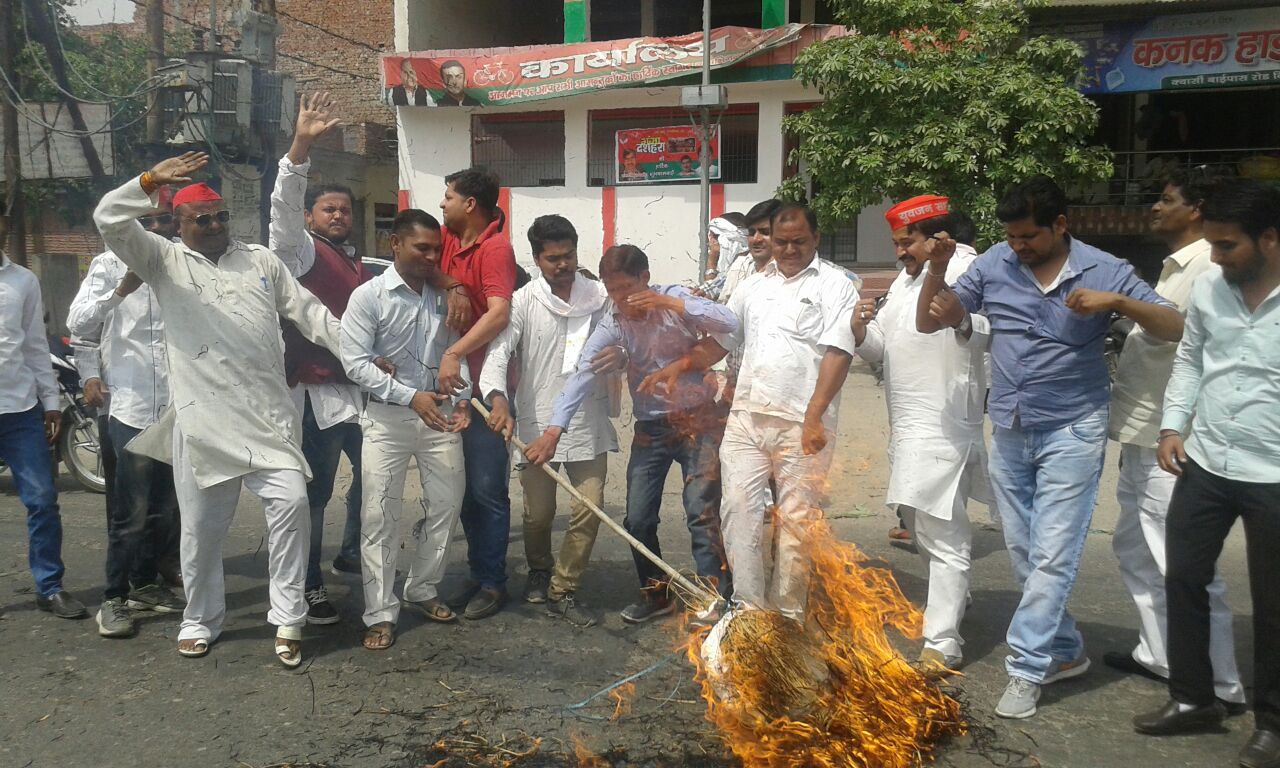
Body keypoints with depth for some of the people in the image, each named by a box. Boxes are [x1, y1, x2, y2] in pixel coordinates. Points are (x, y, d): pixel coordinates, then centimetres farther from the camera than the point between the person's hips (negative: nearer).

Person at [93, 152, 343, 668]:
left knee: (292, 502, -9)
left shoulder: (260, 260, 16)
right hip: (201, 418, -1)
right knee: (201, 526, 7)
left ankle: (288, 620, 3)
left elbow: (309, 313, 14)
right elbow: (108, 220, -4)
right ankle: (200, 621, 27)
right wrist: (151, 181, -19)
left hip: (268, 415, 1)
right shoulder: (164, 261, 10)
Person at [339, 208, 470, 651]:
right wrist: (411, 396, -20)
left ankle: (422, 590, 29)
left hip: (439, 413, 4)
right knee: (381, 515, -1)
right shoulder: (369, 296, -7)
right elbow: (355, 362, -13)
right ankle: (380, 613, 9)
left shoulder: (443, 296, 5)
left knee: (446, 505, 10)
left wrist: (461, 396, -7)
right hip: (389, 416, -4)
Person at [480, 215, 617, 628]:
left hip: (588, 423, 1)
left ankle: (563, 591, 15)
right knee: (538, 513, 10)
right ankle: (539, 570, 41)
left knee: (590, 510, -1)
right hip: (536, 423, -1)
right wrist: (499, 399, -31)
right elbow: (498, 353, -14)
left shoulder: (599, 296, 2)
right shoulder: (523, 302, -4)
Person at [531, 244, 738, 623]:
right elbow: (582, 375, -19)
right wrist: (554, 429, -31)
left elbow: (728, 323, -21)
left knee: (702, 513, -11)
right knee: (638, 519, 5)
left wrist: (672, 303, -28)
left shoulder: (676, 299, -9)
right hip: (650, 428, 3)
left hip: (698, 421, -3)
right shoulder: (611, 326, -6)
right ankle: (655, 593, 25)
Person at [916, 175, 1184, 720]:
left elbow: (1174, 328, -6)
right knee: (1024, 555, 13)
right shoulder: (994, 265, -1)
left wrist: (1117, 301, -22)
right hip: (1009, 433, 4)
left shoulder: (1104, 270, -6)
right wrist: (937, 271, -14)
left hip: (1071, 432, -4)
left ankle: (1026, 666, 4)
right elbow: (929, 322, 3)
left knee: (1052, 556, -5)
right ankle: (1065, 652, 29)